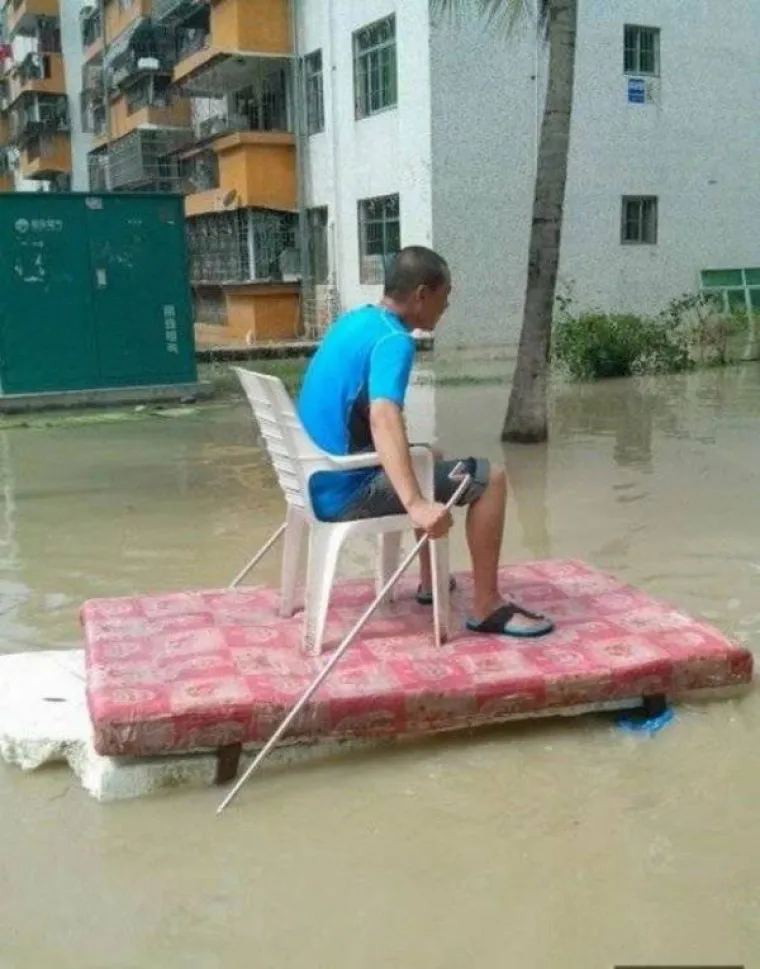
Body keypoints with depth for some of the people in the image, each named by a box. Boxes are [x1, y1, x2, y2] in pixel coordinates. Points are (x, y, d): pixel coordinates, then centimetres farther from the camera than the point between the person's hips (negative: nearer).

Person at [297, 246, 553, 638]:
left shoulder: (352, 320, 10)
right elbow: (384, 419, -37)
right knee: (488, 477, -9)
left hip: (323, 480, 10)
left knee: (430, 458, 32)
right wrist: (416, 505, -46)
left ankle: (430, 581, 35)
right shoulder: (394, 340, -19)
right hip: (348, 492, -10)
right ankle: (487, 607, -3)